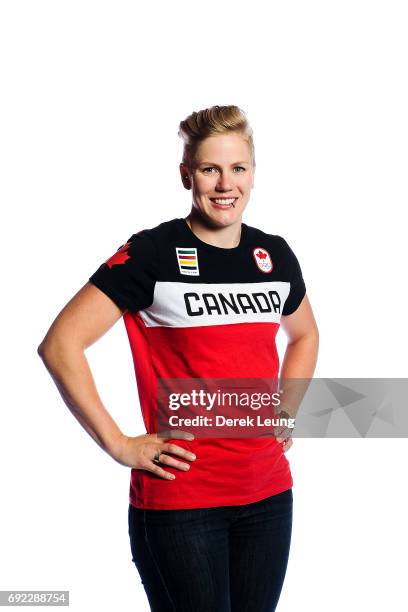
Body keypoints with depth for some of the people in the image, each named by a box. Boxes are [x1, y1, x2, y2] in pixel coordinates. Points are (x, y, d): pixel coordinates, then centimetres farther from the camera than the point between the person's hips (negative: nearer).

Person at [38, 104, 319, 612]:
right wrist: (118, 444, -13)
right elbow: (59, 345, -12)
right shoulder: (152, 254, -10)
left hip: (268, 494, 5)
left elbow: (304, 335, 26)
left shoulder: (274, 254, 7)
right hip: (179, 499, -5)